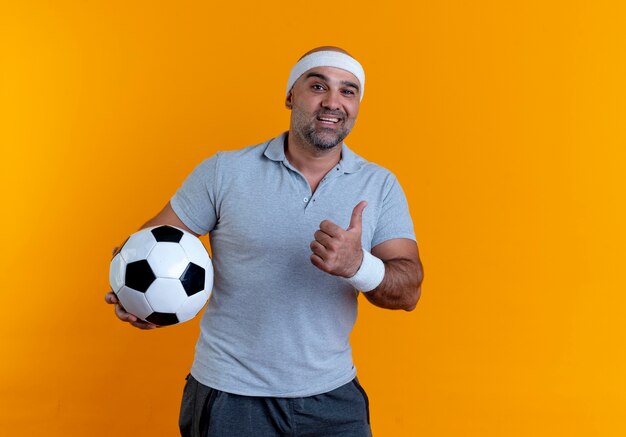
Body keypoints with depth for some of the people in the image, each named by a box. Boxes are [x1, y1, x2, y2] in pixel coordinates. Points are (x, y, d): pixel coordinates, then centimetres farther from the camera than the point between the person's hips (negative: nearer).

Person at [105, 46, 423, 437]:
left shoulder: (381, 186, -1)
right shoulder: (225, 171, -5)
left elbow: (409, 290, -9)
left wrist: (357, 265, -29)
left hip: (333, 397, 2)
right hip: (230, 395, -1)